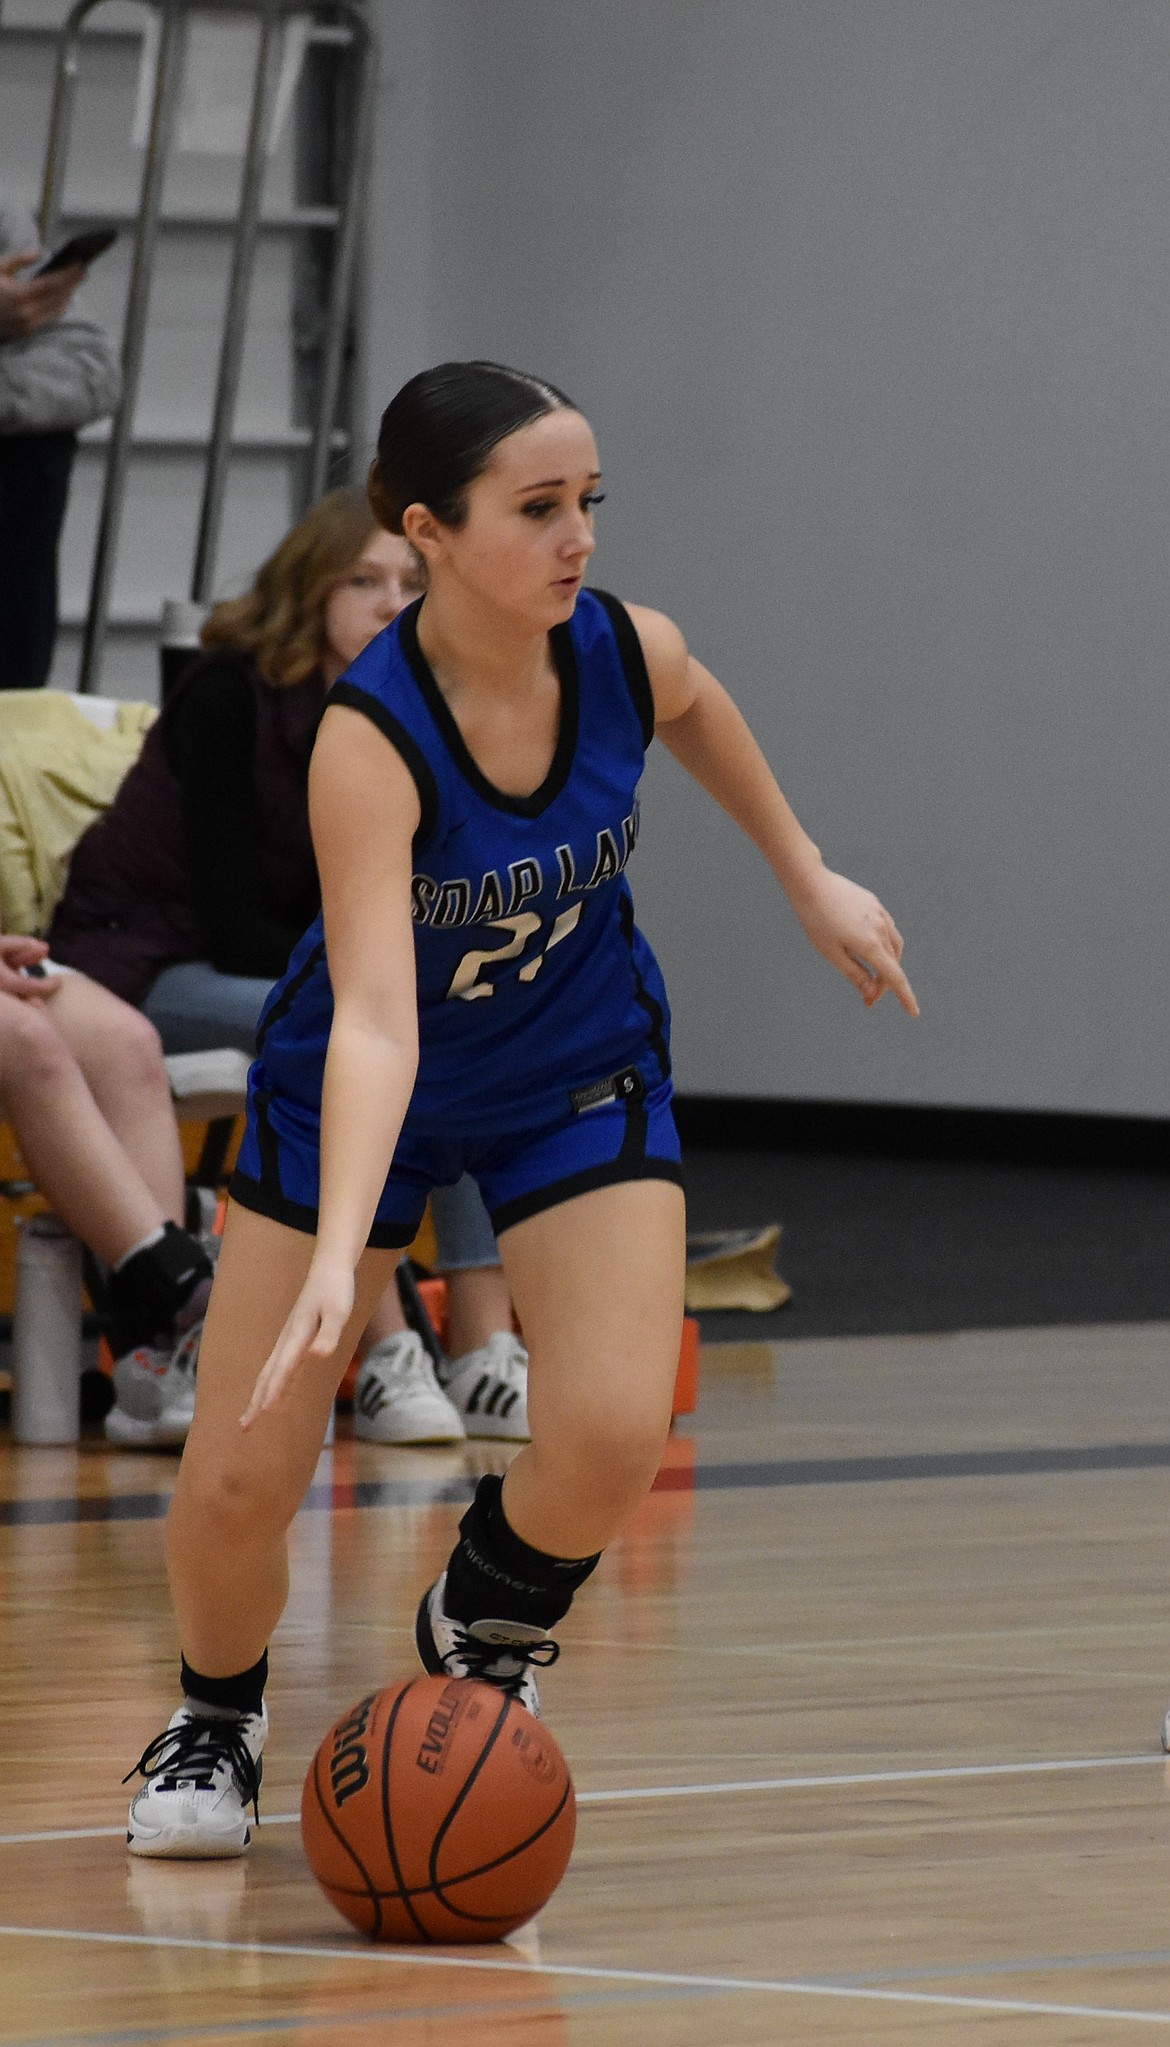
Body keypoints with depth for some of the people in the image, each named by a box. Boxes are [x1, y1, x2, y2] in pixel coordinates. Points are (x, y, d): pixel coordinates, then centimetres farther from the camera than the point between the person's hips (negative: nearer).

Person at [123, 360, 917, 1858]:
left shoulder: (625, 654, -20)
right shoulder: (370, 735, -34)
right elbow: (376, 1015, -43)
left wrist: (809, 880, 16)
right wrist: (338, 1257, -54)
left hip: (581, 1078, 3)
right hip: (365, 1096, -3)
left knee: (609, 1442, -20)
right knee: (234, 1485, -6)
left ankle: (485, 1631, 15)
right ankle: (217, 1717, 29)